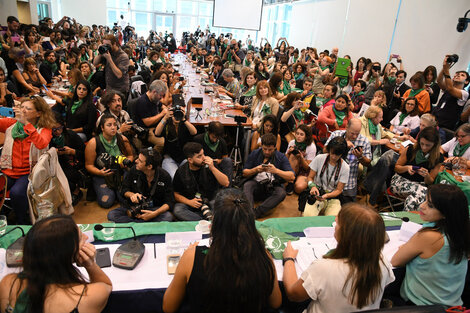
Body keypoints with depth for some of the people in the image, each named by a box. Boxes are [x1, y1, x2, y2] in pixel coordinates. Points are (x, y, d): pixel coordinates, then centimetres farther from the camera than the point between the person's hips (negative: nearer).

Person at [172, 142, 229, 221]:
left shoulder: (208, 165, -9)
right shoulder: (181, 171, -7)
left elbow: (226, 183, -12)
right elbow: (176, 194, 1)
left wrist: (212, 168, -22)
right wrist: (189, 202, -17)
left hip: (210, 201, -1)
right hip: (190, 202, 1)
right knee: (177, 211, -31)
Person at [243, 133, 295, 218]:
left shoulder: (281, 157, -1)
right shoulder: (254, 154, 4)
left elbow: (292, 177, -11)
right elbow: (244, 173, 4)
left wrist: (276, 170, -25)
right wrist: (255, 170, -17)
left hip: (272, 187, -1)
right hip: (256, 184, 1)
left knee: (281, 193, -32)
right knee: (247, 185, -29)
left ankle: (255, 213, -38)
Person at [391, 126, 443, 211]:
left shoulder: (438, 158, -1)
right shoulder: (410, 150, -5)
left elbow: (430, 182, 5)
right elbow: (396, 167, 6)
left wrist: (426, 175, -19)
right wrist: (407, 168, -16)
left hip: (420, 184, 1)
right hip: (401, 180, -1)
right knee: (424, 191, -33)